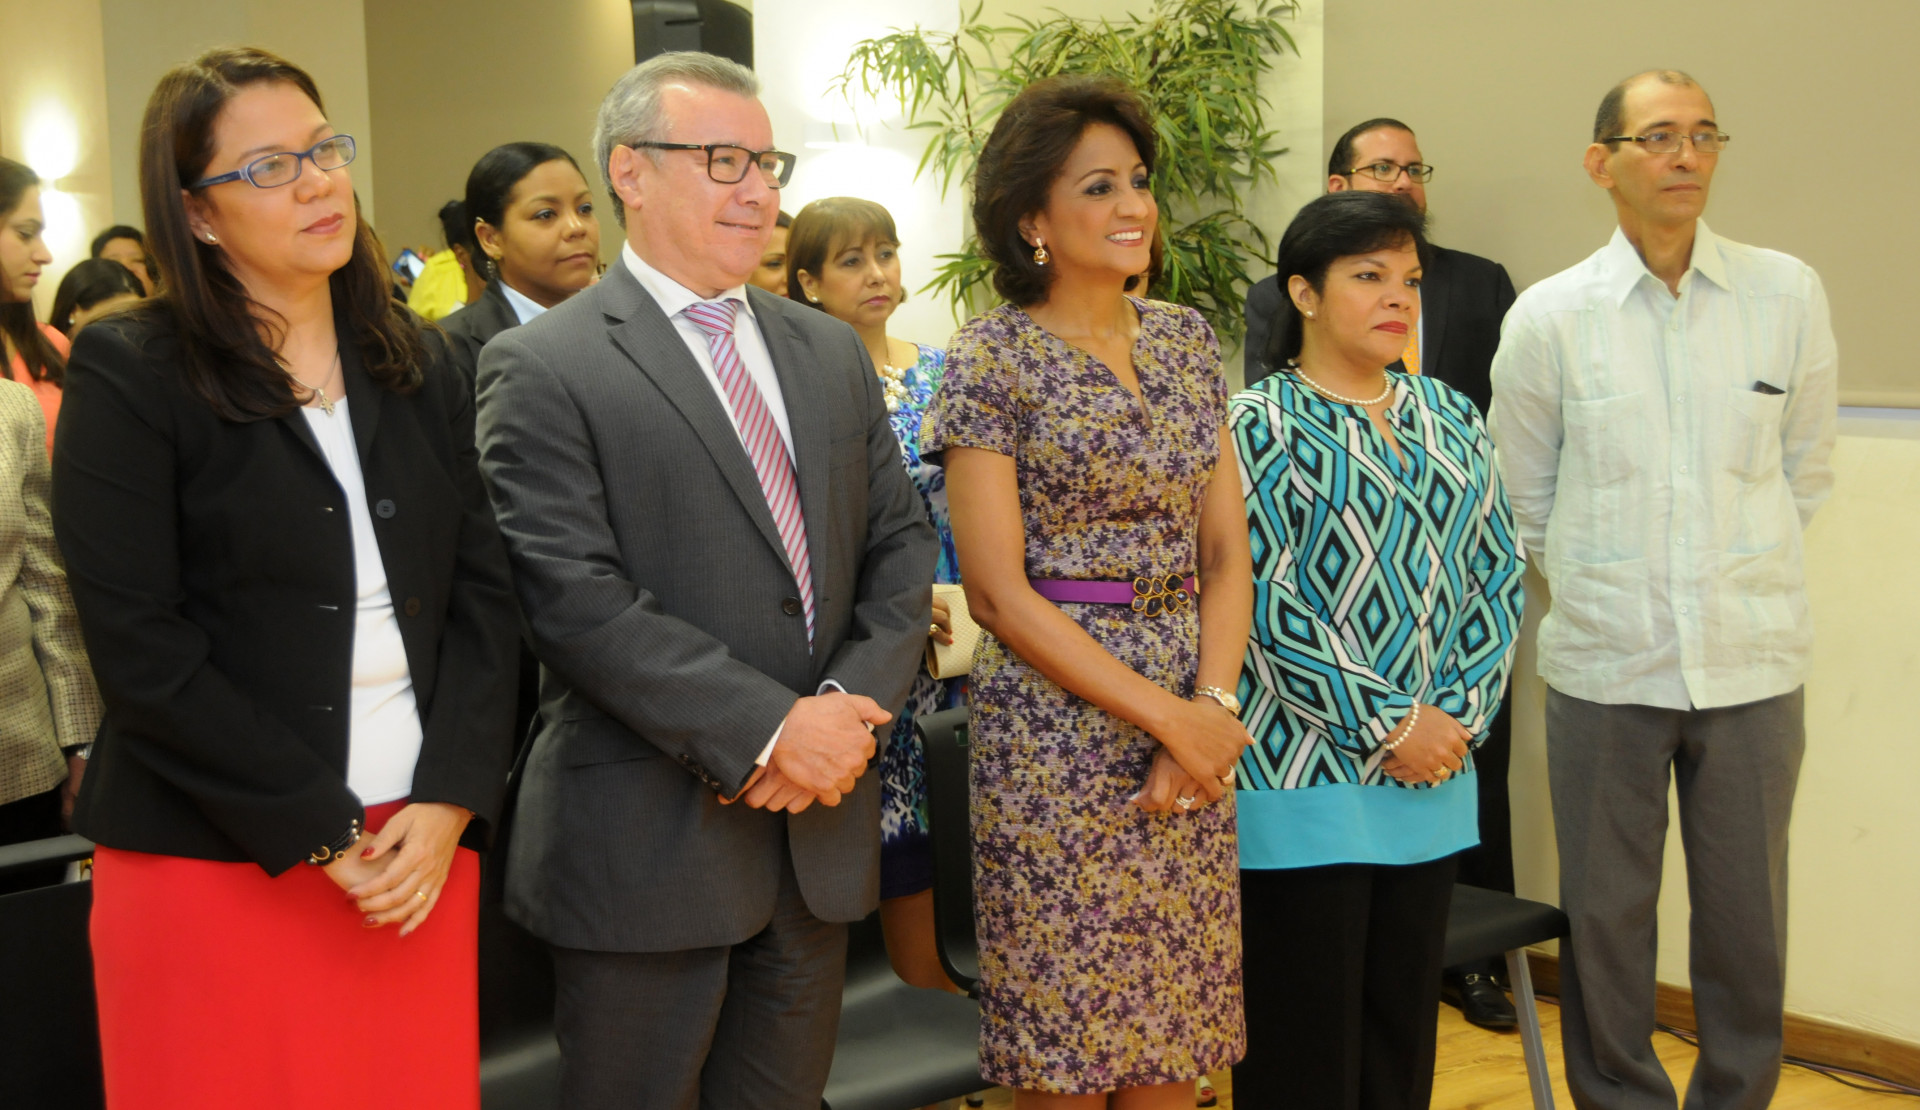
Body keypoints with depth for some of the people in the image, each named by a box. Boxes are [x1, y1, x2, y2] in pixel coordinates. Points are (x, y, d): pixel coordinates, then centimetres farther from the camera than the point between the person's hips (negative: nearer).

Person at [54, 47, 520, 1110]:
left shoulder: (415, 364, 10)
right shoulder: (130, 374, -5)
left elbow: (483, 590, 7)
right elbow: (143, 649, -11)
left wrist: (449, 801, -6)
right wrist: (322, 835, -12)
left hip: (424, 846, 4)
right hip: (215, 864, -4)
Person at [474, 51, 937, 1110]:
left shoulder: (832, 350, 12)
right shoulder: (542, 368, -8)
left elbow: (901, 541, 10)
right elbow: (575, 602, -17)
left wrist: (853, 700, -8)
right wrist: (766, 732, -19)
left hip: (821, 829, 6)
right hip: (646, 847, -5)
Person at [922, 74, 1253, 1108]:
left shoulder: (1188, 340, 9)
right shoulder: (993, 357, -7)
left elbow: (1226, 551, 7)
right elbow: (998, 590, -11)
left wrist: (1211, 705, -8)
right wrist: (1165, 714, -13)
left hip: (1193, 728, 5)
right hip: (1055, 730, -5)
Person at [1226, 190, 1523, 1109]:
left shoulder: (1449, 418, 12)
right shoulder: (1261, 427, -6)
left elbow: (1499, 575, 9)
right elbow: (1266, 603, -14)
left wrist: (1462, 713, -4)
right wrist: (1389, 722, -14)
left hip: (1432, 780, 6)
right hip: (1304, 781, -5)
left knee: (1404, 1028, 13)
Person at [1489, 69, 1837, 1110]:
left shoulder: (1788, 294, 0)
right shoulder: (1549, 315, -3)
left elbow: (1804, 469, 11)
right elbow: (1523, 497, 7)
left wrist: (1744, 574, 11)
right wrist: (1605, 584, 9)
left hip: (1754, 662, 1)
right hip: (1605, 664, -1)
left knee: (1746, 917, 9)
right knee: (1607, 917, 8)